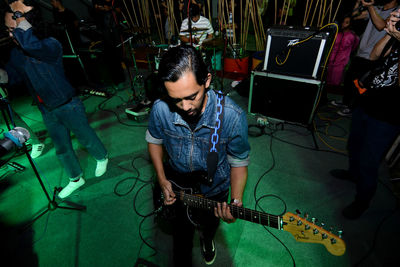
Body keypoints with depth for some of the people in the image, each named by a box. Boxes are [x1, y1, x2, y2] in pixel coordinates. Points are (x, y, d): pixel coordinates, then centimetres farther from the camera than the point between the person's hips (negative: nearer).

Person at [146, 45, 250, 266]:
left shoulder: (233, 117, -32)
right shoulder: (160, 109, -26)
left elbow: (238, 162, -17)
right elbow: (154, 140, -4)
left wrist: (236, 201, -30)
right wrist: (162, 180, -10)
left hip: (214, 190, 0)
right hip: (176, 186, 1)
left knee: (209, 225, 31)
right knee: (182, 231, 25)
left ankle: (207, 239, 70)